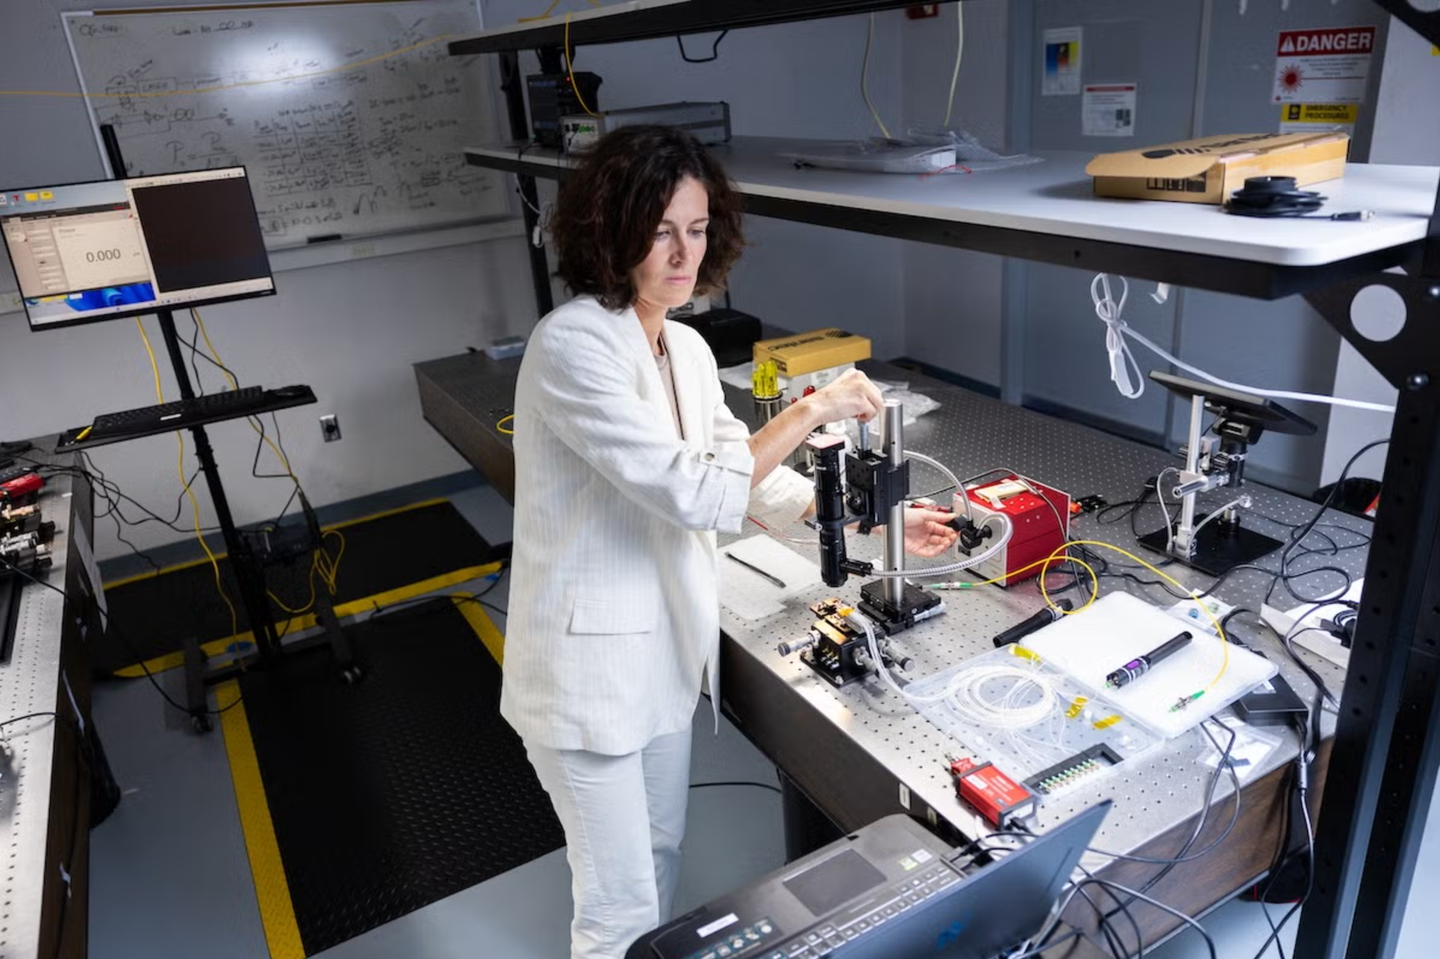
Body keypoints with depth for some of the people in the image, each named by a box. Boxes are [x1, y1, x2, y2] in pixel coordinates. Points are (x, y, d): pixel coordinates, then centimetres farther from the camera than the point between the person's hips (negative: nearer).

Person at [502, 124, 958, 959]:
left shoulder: (688, 349, 4)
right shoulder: (574, 345, -23)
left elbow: (744, 476, 11)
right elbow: (691, 492, -29)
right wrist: (813, 409, -21)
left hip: (665, 647, 8)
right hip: (588, 664, -8)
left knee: (662, 854, 25)